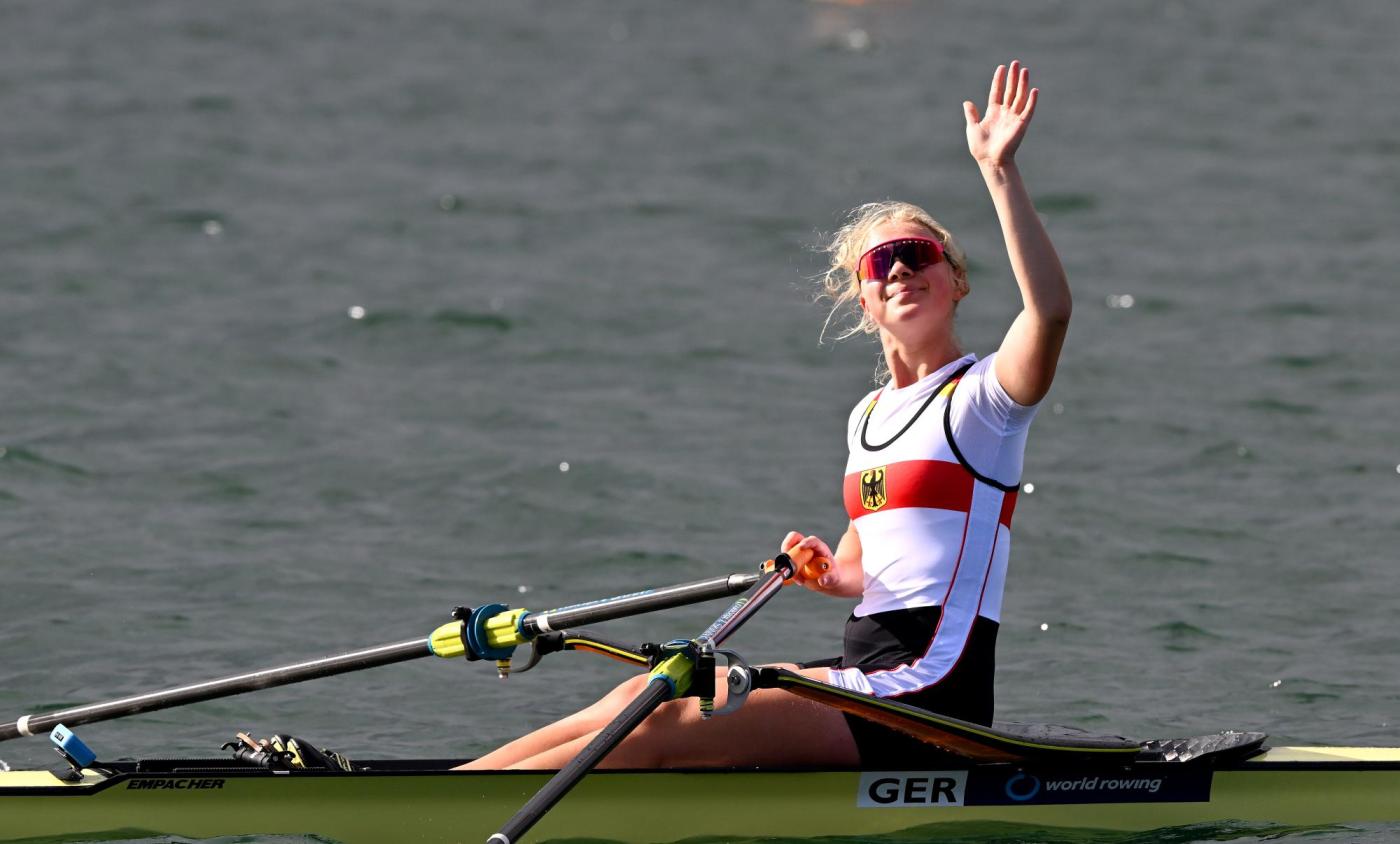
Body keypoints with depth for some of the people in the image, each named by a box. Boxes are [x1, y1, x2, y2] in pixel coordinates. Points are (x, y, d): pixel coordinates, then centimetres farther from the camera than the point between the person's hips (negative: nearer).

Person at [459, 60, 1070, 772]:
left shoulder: (980, 396, -5)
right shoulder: (868, 417, 20)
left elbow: (1050, 309, -27)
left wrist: (1000, 170, -29)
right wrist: (829, 573, 3)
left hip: (927, 695, -8)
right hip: (866, 674, 8)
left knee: (664, 725, -15)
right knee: (642, 695, -2)